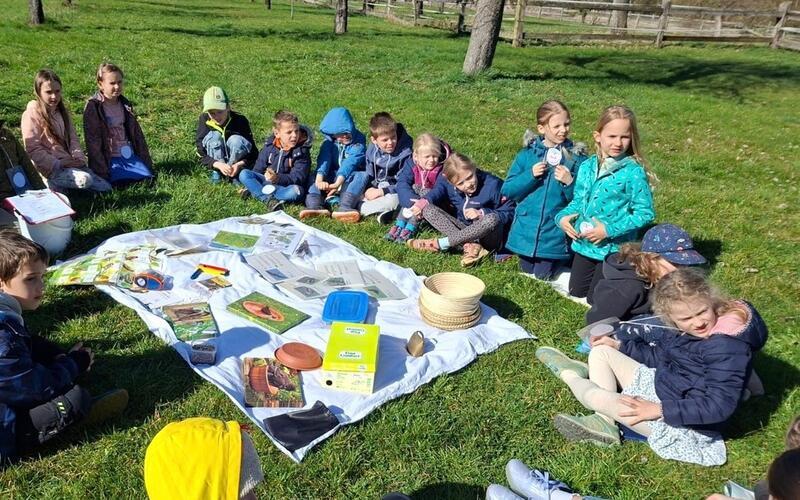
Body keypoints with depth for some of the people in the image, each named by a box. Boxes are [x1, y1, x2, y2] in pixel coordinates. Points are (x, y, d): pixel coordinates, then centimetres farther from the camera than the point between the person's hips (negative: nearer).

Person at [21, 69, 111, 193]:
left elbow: (73, 138, 10)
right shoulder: (32, 114, -9)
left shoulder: (62, 111, 13)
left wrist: (79, 158, -8)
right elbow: (33, 150, -13)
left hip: (69, 163, 7)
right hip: (50, 168, -7)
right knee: (84, 180, -32)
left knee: (105, 187, -7)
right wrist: (58, 164, -18)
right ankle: (52, 184, -7)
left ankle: (58, 185, 5)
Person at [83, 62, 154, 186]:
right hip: (109, 159, -5)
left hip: (129, 155, 5)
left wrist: (146, 161, 12)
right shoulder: (93, 107, -6)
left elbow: (136, 133, 17)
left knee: (147, 176, -14)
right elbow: (93, 141, -10)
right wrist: (102, 171, -16)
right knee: (121, 182, -24)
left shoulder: (125, 104, 12)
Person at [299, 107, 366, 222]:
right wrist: (319, 180, -38)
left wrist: (338, 183, -41)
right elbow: (323, 159, -18)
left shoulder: (358, 141, -12)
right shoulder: (329, 141, -1)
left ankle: (345, 207, -56)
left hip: (349, 178, -3)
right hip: (332, 177, 4)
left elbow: (349, 163, -27)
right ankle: (315, 207, -48)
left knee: (362, 177, -34)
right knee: (313, 177, -20)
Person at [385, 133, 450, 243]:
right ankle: (399, 225, -27)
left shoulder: (442, 169, -16)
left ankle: (410, 229, -34)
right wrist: (413, 200, -37)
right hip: (415, 195, 2)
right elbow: (402, 183, -21)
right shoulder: (411, 166, -10)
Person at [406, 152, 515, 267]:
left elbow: (510, 212, -15)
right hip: (465, 232, 4)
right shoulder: (448, 185, -6)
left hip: (489, 236, -4)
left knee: (492, 219, -40)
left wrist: (481, 213, -25)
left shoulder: (492, 185, -18)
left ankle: (441, 244, -27)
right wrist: (423, 202, -26)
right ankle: (470, 246, -30)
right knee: (428, 210, -13)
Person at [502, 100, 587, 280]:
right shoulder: (527, 154, -1)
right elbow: (507, 190, -2)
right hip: (526, 230, 2)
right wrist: (530, 175, -15)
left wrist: (570, 183, -23)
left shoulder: (577, 158, -5)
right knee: (526, 272, 14)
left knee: (543, 275, 4)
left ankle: (566, 260, 31)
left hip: (555, 234, -2)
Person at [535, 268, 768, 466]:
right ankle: (604, 423, -4)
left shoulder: (730, 347, -27)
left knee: (597, 397, -16)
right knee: (601, 352, 6)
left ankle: (570, 375, 19)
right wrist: (619, 345, 10)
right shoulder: (685, 331, -1)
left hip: (685, 422, -9)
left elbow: (720, 406, -29)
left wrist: (659, 410, -28)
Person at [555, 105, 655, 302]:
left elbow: (645, 213, -17)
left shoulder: (634, 172, -17)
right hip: (584, 244, 6)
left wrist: (609, 230, -22)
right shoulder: (587, 167, -1)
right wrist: (563, 217, -9)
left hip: (614, 248, -6)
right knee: (575, 292, 18)